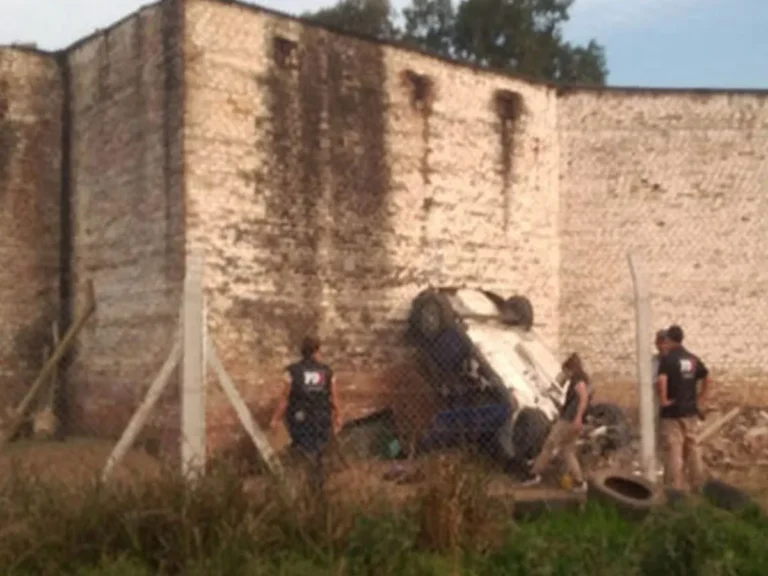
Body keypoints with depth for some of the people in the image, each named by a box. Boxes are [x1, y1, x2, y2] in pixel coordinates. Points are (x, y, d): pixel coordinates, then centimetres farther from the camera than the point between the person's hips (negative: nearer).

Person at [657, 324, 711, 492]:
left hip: (672, 412, -6)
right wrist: (701, 398, 18)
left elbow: (662, 380, -28)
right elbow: (707, 378, 16)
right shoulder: (693, 359, 7)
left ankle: (677, 488, 0)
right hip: (691, 410, 6)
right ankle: (698, 485, 21)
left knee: (675, 450, -1)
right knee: (693, 448, 14)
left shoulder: (667, 359, -13)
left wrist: (663, 400, -18)